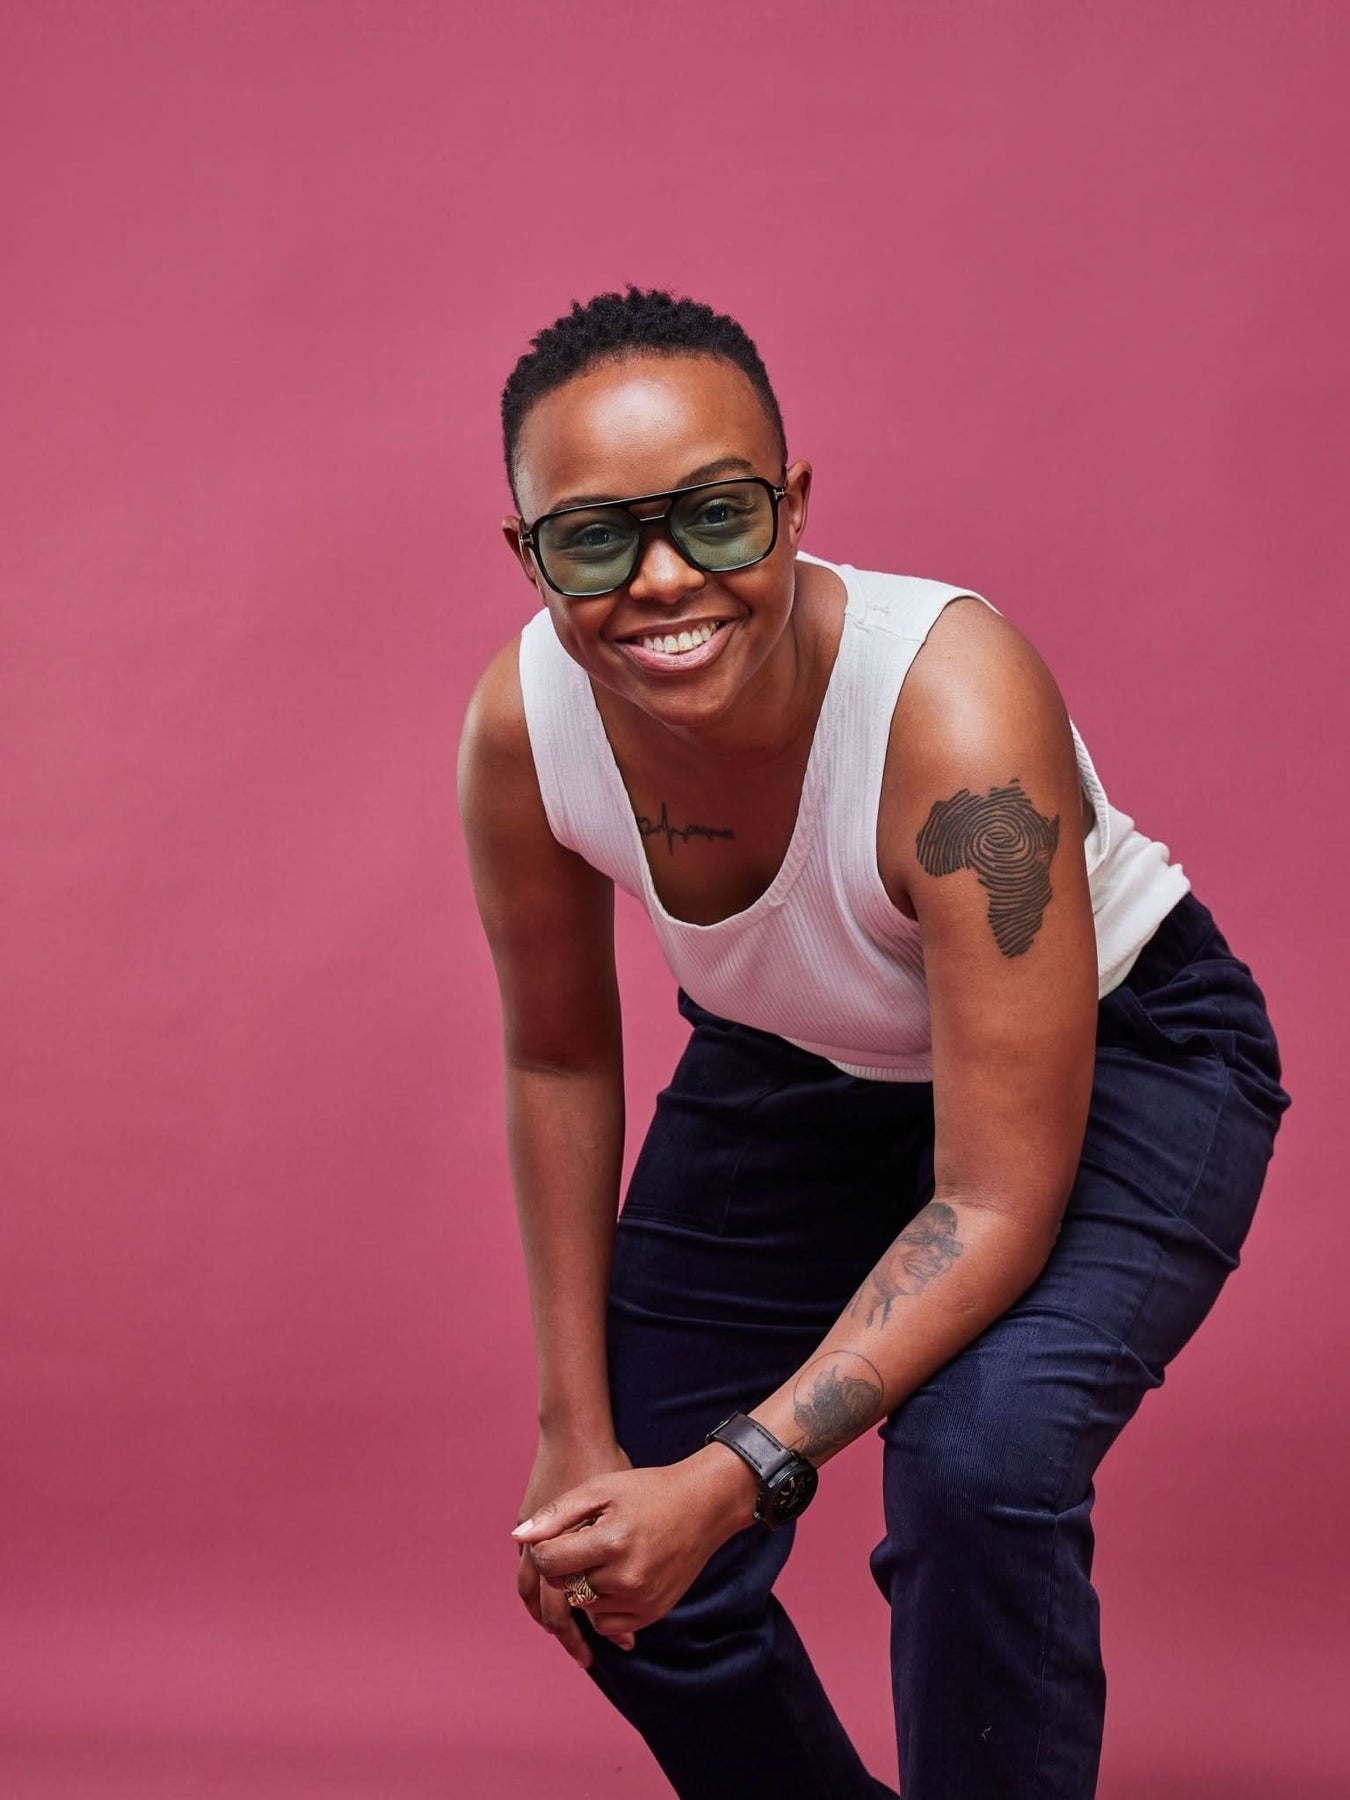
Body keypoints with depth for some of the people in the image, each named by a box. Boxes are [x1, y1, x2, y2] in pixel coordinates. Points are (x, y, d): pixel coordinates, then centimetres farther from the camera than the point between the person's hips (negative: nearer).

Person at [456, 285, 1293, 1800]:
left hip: (1116, 1055, -5)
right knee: (619, 1581, 1)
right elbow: (558, 1059, -4)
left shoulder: (952, 702, -38)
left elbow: (999, 1203, -34)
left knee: (976, 1457, -32)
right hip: (797, 1068, 5)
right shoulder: (521, 724, -23)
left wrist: (733, 1477, -38)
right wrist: (576, 1431, -3)